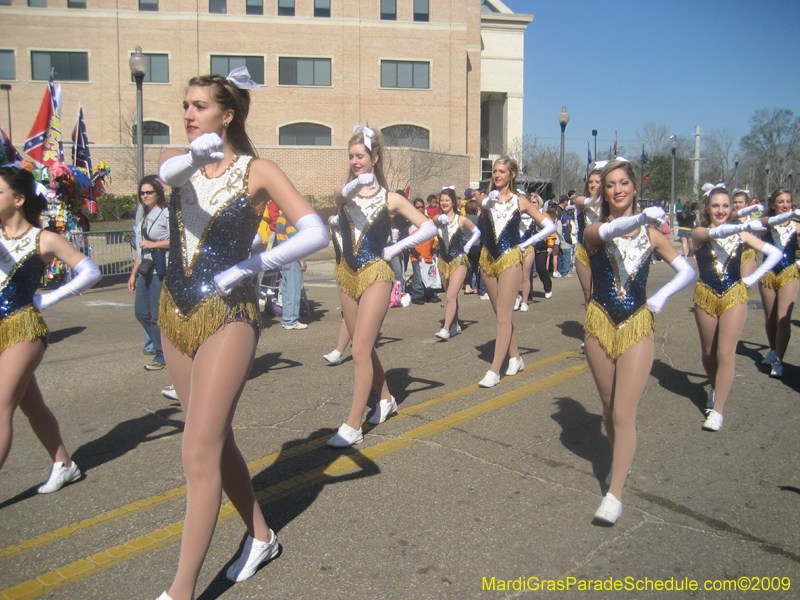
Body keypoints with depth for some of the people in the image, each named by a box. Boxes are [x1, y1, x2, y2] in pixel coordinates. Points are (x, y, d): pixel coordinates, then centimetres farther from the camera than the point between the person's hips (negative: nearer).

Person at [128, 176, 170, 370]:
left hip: (161, 270, -8)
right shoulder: (144, 217, 17)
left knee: (157, 315, -3)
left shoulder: (166, 214, -7)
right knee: (141, 312, 9)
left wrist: (154, 244, -16)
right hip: (145, 271, 8)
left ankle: (162, 356, 10)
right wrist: (133, 274, 21)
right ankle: (160, 347, 25)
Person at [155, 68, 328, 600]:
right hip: (176, 314, 6)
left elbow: (316, 233, -16)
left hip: (228, 316, -6)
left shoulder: (258, 171, -7)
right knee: (216, 440, 15)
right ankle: (261, 536, 35)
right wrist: (195, 156, -42)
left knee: (199, 454, -7)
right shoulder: (179, 160, 6)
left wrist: (252, 265, -22)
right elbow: (169, 173, -20)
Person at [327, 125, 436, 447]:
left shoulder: (390, 199, -1)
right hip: (348, 274, 5)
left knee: (360, 350, -12)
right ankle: (386, 399, 37)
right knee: (363, 347, 15)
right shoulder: (345, 193, 5)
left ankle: (353, 426, -9)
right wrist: (357, 183, -42)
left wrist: (396, 248, -9)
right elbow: (340, 194, -21)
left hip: (376, 275, -5)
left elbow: (429, 227, -1)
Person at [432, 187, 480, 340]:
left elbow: (477, 232, 8)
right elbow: (436, 220, -22)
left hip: (458, 261, -5)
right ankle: (456, 325, 26)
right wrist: (442, 218, -44)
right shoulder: (438, 219, 3)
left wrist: (468, 246, -5)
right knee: (451, 296, 14)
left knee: (451, 296, -15)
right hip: (444, 261, 5)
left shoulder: (462, 220, -5)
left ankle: (446, 329, -18)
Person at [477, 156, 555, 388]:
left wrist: (526, 243, -4)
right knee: (501, 314, 12)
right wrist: (488, 201, -39)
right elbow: (483, 205, -20)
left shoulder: (519, 202, -1)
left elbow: (549, 226, 1)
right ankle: (515, 358, 27)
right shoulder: (488, 199, 5)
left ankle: (494, 371, -11)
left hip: (510, 259, -4)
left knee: (503, 317, -9)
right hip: (488, 259, 4)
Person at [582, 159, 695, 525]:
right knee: (609, 408, 15)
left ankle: (615, 493, -1)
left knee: (624, 413, -8)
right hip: (600, 324, 1)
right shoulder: (594, 231, -4)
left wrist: (662, 296, -11)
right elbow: (609, 232, -29)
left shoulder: (650, 233, 1)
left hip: (637, 326, -1)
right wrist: (641, 217, -48)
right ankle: (620, 462, 41)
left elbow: (687, 271, 6)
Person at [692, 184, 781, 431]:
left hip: (734, 296, 0)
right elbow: (715, 232, -27)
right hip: (706, 296, 1)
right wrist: (745, 225, -43)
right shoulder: (698, 233, -3)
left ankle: (717, 410, -5)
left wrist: (754, 277, -5)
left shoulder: (739, 234, 2)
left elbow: (775, 253, 5)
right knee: (708, 353, 13)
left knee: (725, 353, -9)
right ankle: (715, 388, 41)